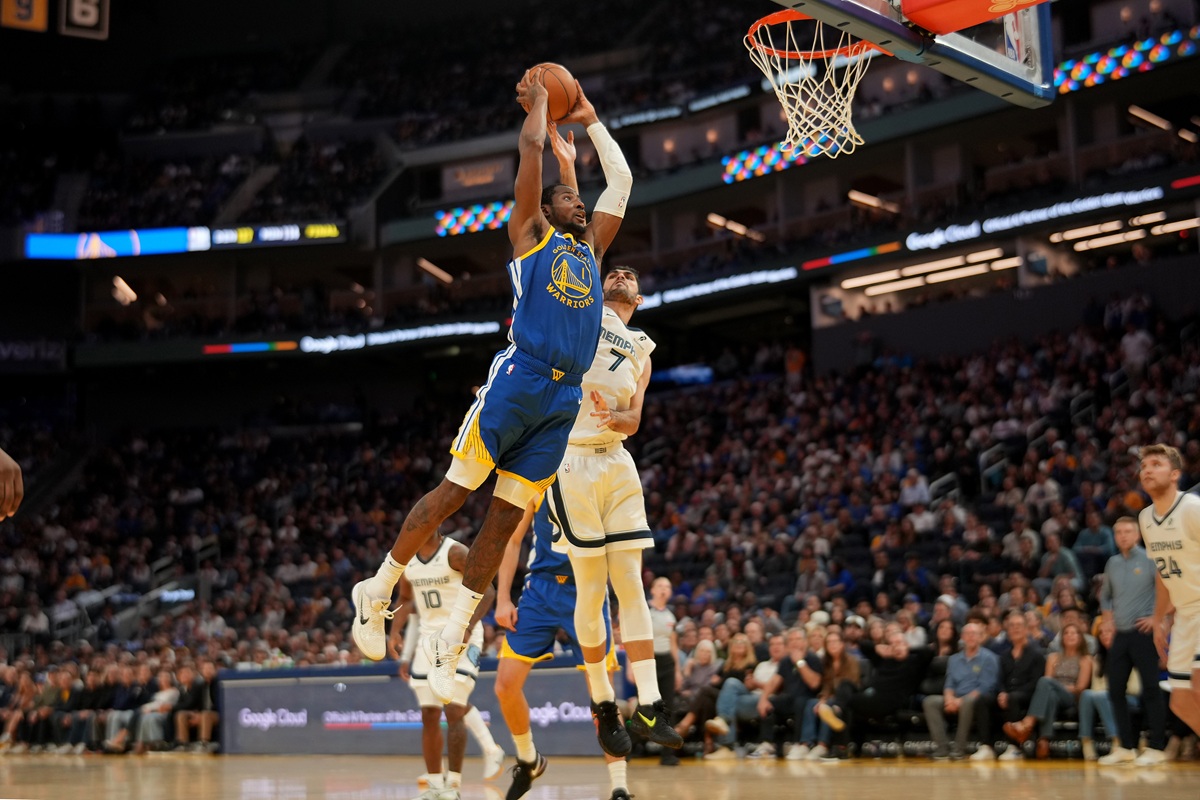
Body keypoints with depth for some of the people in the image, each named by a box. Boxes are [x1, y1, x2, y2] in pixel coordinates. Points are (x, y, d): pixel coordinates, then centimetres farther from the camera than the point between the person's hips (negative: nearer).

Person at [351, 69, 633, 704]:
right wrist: (538, 100, 20)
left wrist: (590, 120, 35)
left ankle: (450, 642, 5)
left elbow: (621, 178, 31)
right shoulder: (531, 235, 10)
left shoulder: (590, 247, 25)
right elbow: (532, 145, 4)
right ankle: (377, 591, 11)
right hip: (517, 380, -5)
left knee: (505, 518, 3)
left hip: (563, 400, 5)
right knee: (455, 491, -4)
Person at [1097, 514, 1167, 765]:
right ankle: (1126, 747, 11)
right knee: (1115, 691, 4)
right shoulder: (1112, 563, 13)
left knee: (1150, 690, -6)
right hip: (1119, 635, 6)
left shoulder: (1149, 560, -5)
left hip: (1143, 633, -6)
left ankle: (1155, 747, -3)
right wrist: (1106, 613, 12)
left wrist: (1158, 617, -11)